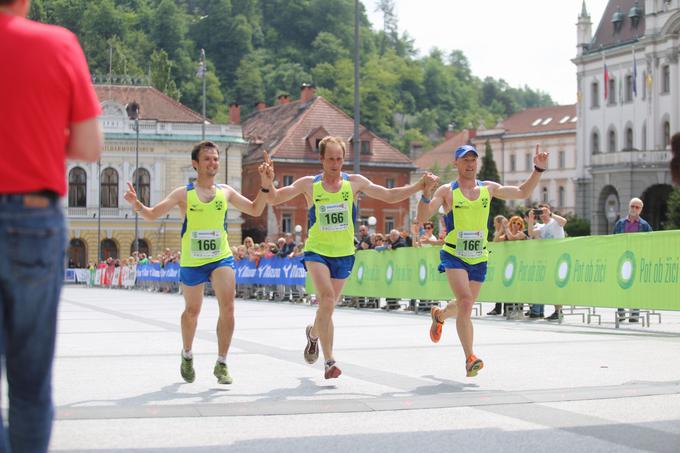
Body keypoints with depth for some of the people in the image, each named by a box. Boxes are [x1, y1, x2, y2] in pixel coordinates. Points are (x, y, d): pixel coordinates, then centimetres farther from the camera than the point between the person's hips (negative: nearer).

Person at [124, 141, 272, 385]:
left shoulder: (225, 192, 3)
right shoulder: (184, 193, -5)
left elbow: (255, 210, 10)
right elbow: (152, 214, -5)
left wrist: (265, 185, -4)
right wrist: (136, 205, -26)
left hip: (221, 258, 1)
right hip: (191, 261, -1)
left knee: (228, 307, -17)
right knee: (192, 311, 14)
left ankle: (221, 364, -7)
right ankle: (187, 355, 41)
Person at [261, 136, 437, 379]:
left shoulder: (354, 182, 1)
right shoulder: (309, 184, -2)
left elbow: (390, 196, 5)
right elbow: (274, 198, -3)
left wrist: (419, 185, -5)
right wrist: (267, 182, -24)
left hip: (344, 253, 3)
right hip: (317, 250, -2)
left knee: (327, 306, 10)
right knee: (327, 300, -22)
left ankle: (313, 333, 44)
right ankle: (329, 361, -18)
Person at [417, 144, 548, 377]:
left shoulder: (488, 188, 7)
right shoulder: (447, 191, -4)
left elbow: (522, 193, 11)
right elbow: (422, 217, -12)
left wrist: (538, 170, 0)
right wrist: (426, 194, -31)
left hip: (479, 258, 5)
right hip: (454, 255, -4)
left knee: (464, 306, 16)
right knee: (465, 302, -23)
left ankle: (439, 315, 52)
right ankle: (470, 358, -21)